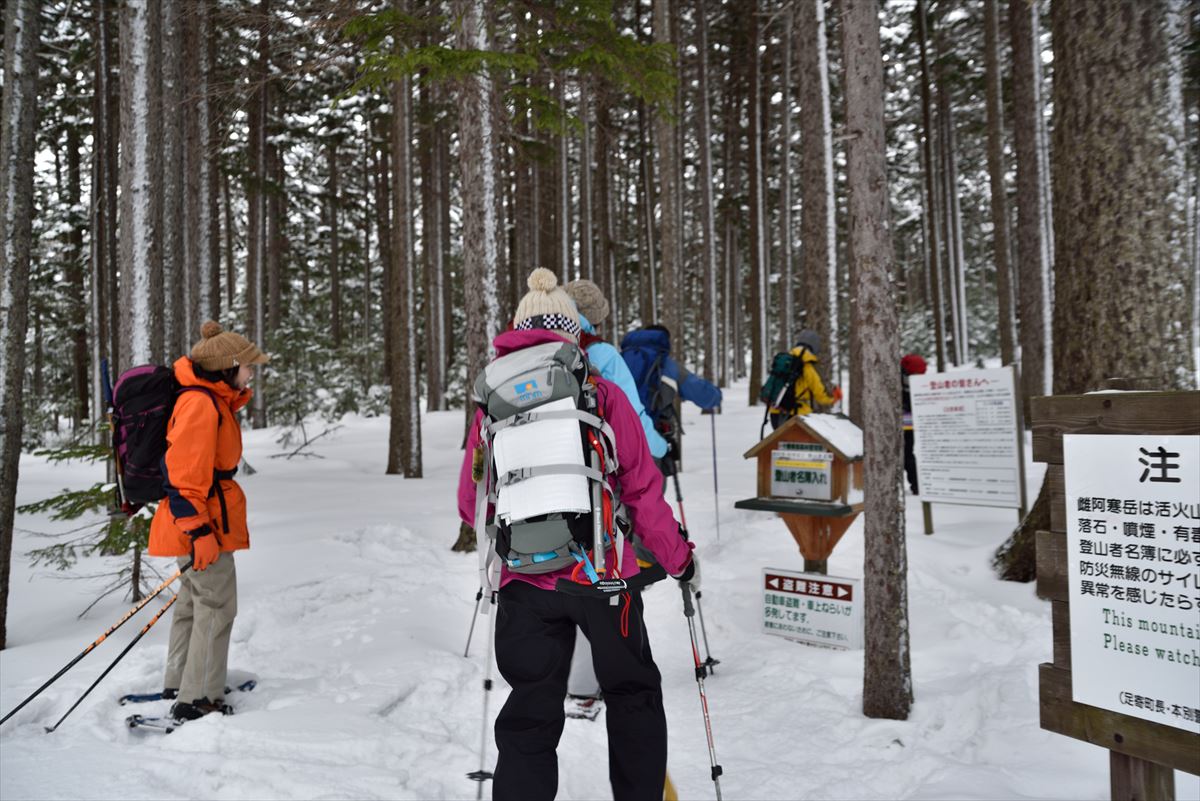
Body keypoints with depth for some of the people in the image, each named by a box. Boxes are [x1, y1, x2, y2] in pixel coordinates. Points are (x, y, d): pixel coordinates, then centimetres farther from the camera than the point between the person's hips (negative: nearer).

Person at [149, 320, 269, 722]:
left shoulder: (214, 401, 13)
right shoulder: (200, 403, -19)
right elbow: (184, 472, -25)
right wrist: (199, 532, -27)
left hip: (202, 520, 11)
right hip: (200, 522, -11)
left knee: (195, 600, 20)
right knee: (217, 606, -4)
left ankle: (179, 684, 34)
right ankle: (198, 700, 4)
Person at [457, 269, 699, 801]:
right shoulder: (603, 395, -5)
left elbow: (471, 504, 7)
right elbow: (642, 491, -5)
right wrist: (679, 560, 8)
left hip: (525, 582, 2)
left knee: (530, 715, 13)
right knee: (634, 696, 22)